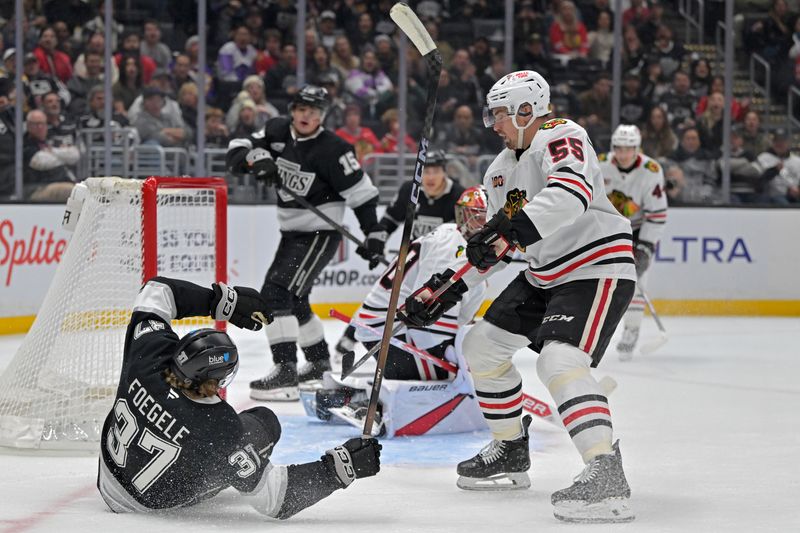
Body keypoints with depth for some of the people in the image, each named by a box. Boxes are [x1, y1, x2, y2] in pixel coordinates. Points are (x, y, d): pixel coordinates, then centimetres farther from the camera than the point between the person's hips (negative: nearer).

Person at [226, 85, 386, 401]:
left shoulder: (332, 149, -18)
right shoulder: (277, 132, 0)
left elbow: (361, 192, -16)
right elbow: (234, 155, 0)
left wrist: (374, 234, -18)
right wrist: (256, 157, -21)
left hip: (320, 234, -8)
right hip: (292, 232, 8)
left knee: (277, 293, -21)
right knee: (293, 299, 22)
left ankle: (286, 373, -24)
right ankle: (319, 361, 41)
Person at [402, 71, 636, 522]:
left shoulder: (562, 137, -17)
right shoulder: (501, 170, 12)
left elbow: (570, 195, -38)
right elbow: (494, 245, 18)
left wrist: (512, 228, -45)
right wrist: (448, 287, 9)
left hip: (598, 268, -10)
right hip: (544, 276, 10)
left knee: (559, 359, -29)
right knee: (483, 345, 12)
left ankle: (606, 475, -37)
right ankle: (511, 453, 26)